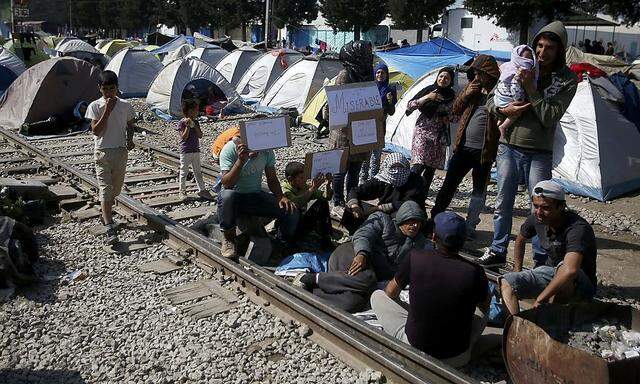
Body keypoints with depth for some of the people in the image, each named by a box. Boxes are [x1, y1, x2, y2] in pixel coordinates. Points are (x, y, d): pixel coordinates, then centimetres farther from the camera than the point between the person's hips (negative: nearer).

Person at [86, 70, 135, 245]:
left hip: (120, 151, 3)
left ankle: (106, 212, 44)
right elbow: (95, 131, -13)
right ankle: (111, 231, -17)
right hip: (103, 152, -3)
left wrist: (130, 139, -1)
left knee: (116, 188, 14)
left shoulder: (125, 105, 3)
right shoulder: (95, 106, -5)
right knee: (105, 190, -10)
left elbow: (130, 125, 17)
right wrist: (107, 111, -19)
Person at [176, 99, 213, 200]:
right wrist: (188, 126, -23)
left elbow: (200, 135, 0)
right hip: (185, 151, -6)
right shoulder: (181, 123, -9)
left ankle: (202, 190, 13)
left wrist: (194, 125, -11)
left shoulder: (196, 122, 8)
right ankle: (182, 191, 14)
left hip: (196, 151, 6)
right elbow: (184, 137, -17)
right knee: (184, 172, 4)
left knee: (198, 171, 9)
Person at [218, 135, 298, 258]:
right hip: (235, 197, -3)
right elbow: (226, 184, -28)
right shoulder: (230, 149, -20)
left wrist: (281, 197, -17)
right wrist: (241, 160, -41)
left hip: (256, 196, 4)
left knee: (291, 211, -15)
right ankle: (228, 237, -13)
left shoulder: (267, 150, -6)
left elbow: (272, 179, 2)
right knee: (227, 196, -40)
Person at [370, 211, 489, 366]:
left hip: (415, 349, -1)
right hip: (457, 358, 1)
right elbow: (485, 305, 7)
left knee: (377, 296, 16)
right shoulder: (475, 272, -16)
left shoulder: (414, 259, -14)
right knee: (482, 308, 26)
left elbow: (391, 293, 5)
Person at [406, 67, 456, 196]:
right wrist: (427, 97, -17)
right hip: (423, 131, -4)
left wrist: (447, 119, -4)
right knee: (419, 164, -18)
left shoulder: (452, 96, 4)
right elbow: (409, 106, -8)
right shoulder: (428, 90, -4)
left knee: (431, 168, 6)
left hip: (440, 135, 4)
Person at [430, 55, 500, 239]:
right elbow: (455, 110, 11)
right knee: (449, 184, 8)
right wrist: (466, 94, -4)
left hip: (484, 150, -4)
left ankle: (470, 225, 21)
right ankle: (435, 217, 19)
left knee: (479, 190, 10)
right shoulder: (473, 86, 9)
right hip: (464, 146, 4)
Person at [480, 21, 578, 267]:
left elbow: (550, 118, -14)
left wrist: (531, 88, -19)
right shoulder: (518, 69, 3)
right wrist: (504, 110, -14)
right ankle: (498, 252, 26)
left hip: (539, 153, -3)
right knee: (503, 203, 12)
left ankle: (542, 262, 13)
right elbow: (490, 101, 7)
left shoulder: (567, 80, -4)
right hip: (508, 146, 3)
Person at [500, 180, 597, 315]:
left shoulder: (578, 228, -31)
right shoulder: (537, 219, -10)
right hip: (551, 272, 6)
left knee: (563, 267, -40)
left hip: (581, 285, -6)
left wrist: (540, 300, -44)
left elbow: (570, 270, -47)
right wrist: (517, 270, 16)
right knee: (506, 283, -14)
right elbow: (520, 240, 16)